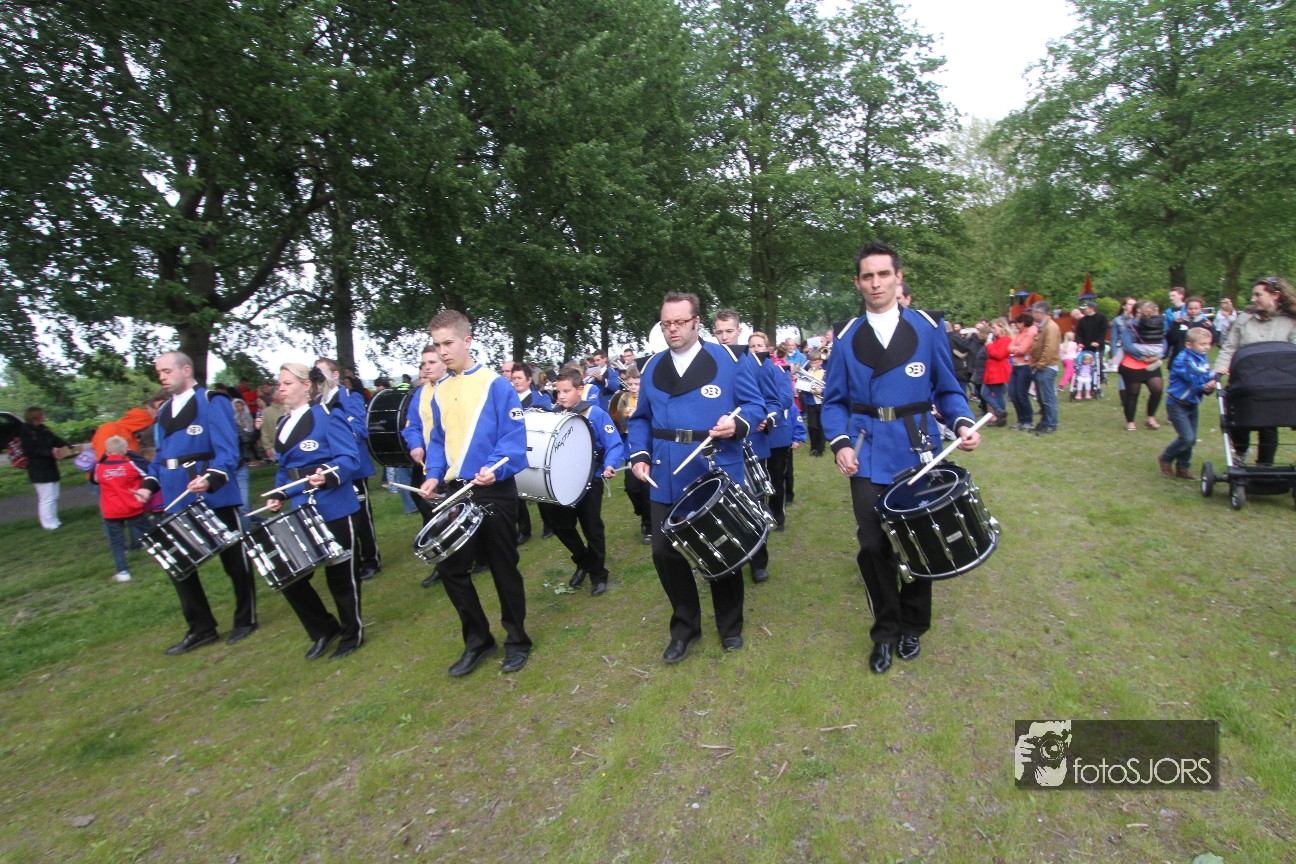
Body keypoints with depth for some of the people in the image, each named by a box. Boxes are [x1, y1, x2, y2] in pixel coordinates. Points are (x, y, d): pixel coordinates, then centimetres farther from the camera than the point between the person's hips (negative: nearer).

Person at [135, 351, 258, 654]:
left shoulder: (212, 402, -8)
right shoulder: (163, 411, 15)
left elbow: (227, 452, -15)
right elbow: (161, 455, 18)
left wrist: (210, 479, -31)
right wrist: (149, 484, 2)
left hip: (214, 497, -7)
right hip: (177, 502, 7)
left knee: (233, 560, 6)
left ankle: (245, 620, 22)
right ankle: (201, 628, 21)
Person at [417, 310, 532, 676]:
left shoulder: (496, 384, -9)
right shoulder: (439, 392, 10)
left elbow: (515, 436, -13)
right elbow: (438, 440, 16)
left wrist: (496, 469, -28)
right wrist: (434, 475, 0)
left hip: (495, 493, -6)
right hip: (455, 493, 6)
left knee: (504, 570, 6)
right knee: (451, 568, 9)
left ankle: (517, 641, 26)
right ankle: (477, 641, 28)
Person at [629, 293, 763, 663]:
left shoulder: (728, 360, -4)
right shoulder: (652, 368, 8)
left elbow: (755, 404, -2)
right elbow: (641, 418, 13)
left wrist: (737, 423, -24)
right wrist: (639, 455, -2)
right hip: (666, 481, 3)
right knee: (665, 553, 4)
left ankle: (730, 626, 35)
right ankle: (684, 626, 28)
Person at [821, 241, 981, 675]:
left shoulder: (927, 328, 1)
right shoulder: (847, 337, 3)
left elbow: (947, 390, 5)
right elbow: (835, 400, 5)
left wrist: (963, 423, -13)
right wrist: (840, 443, -11)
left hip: (916, 454, 0)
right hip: (868, 459, 0)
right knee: (873, 547, -1)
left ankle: (912, 627, 34)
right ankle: (885, 632, 22)